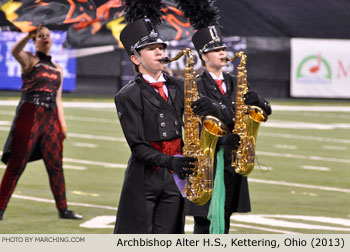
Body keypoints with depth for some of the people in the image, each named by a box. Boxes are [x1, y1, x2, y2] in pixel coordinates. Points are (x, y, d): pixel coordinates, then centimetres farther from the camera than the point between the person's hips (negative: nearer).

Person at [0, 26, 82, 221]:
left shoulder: (58, 69, 18)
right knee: (17, 164, -6)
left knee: (56, 165, 7)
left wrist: (63, 124, 13)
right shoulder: (30, 60, 2)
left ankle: (63, 209, 14)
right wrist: (30, 33, -30)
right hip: (30, 115, -5)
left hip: (51, 117, 5)